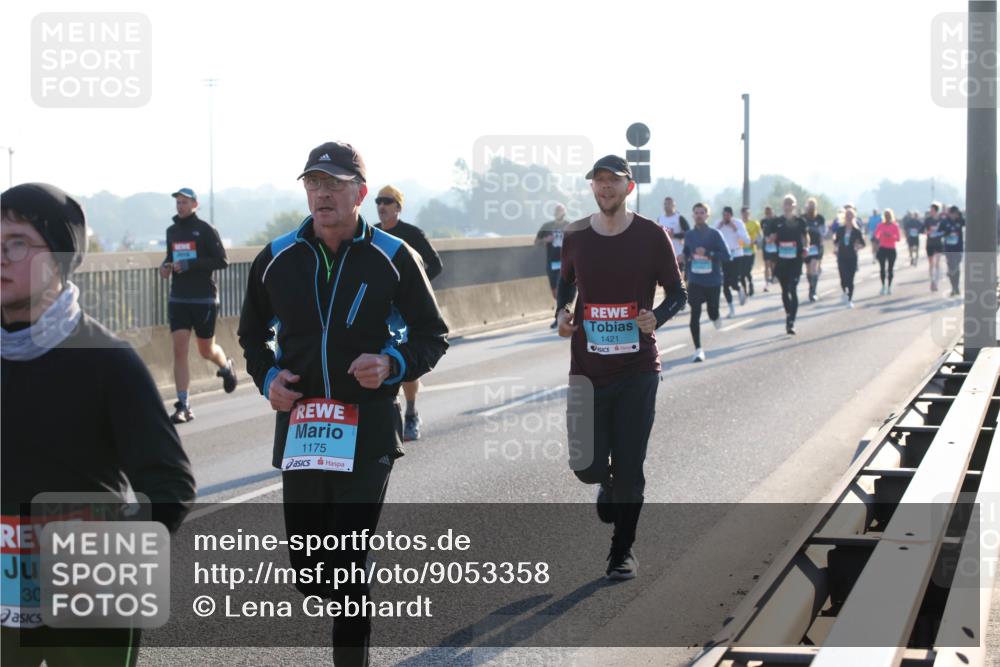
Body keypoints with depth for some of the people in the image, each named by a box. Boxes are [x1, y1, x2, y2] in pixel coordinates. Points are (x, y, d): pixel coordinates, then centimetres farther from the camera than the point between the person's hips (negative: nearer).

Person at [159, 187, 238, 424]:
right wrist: (166, 265, 2)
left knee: (206, 350, 9)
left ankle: (226, 367, 45)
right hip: (178, 299, 4)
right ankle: (183, 406, -8)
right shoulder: (172, 231, 10)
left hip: (204, 299, -4)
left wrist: (190, 265, -20)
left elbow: (222, 261, -12)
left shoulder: (206, 230, -7)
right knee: (179, 350, -8)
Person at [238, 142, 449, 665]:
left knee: (346, 563, -11)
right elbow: (253, 332, 21)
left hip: (369, 430, -3)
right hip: (299, 425, 3)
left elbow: (432, 335, 6)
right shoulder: (277, 259, 6)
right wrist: (267, 377, 2)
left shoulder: (393, 258, -1)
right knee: (307, 568, 6)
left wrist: (393, 364, -13)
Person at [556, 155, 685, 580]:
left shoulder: (651, 236, -4)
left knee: (629, 466, 1)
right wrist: (562, 313, 0)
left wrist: (656, 318, -18)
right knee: (587, 465, -1)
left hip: (637, 369, -2)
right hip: (587, 368, 2)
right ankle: (608, 483, 36)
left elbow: (677, 294, 2)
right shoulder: (575, 237, 3)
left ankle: (622, 549, 17)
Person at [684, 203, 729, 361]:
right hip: (695, 281, 1)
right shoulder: (689, 235, 4)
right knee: (695, 315, -8)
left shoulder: (715, 234, -6)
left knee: (712, 311, 10)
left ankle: (715, 317, 49)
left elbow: (726, 255, -12)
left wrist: (708, 254, -22)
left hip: (713, 281, -1)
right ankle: (698, 350, -5)